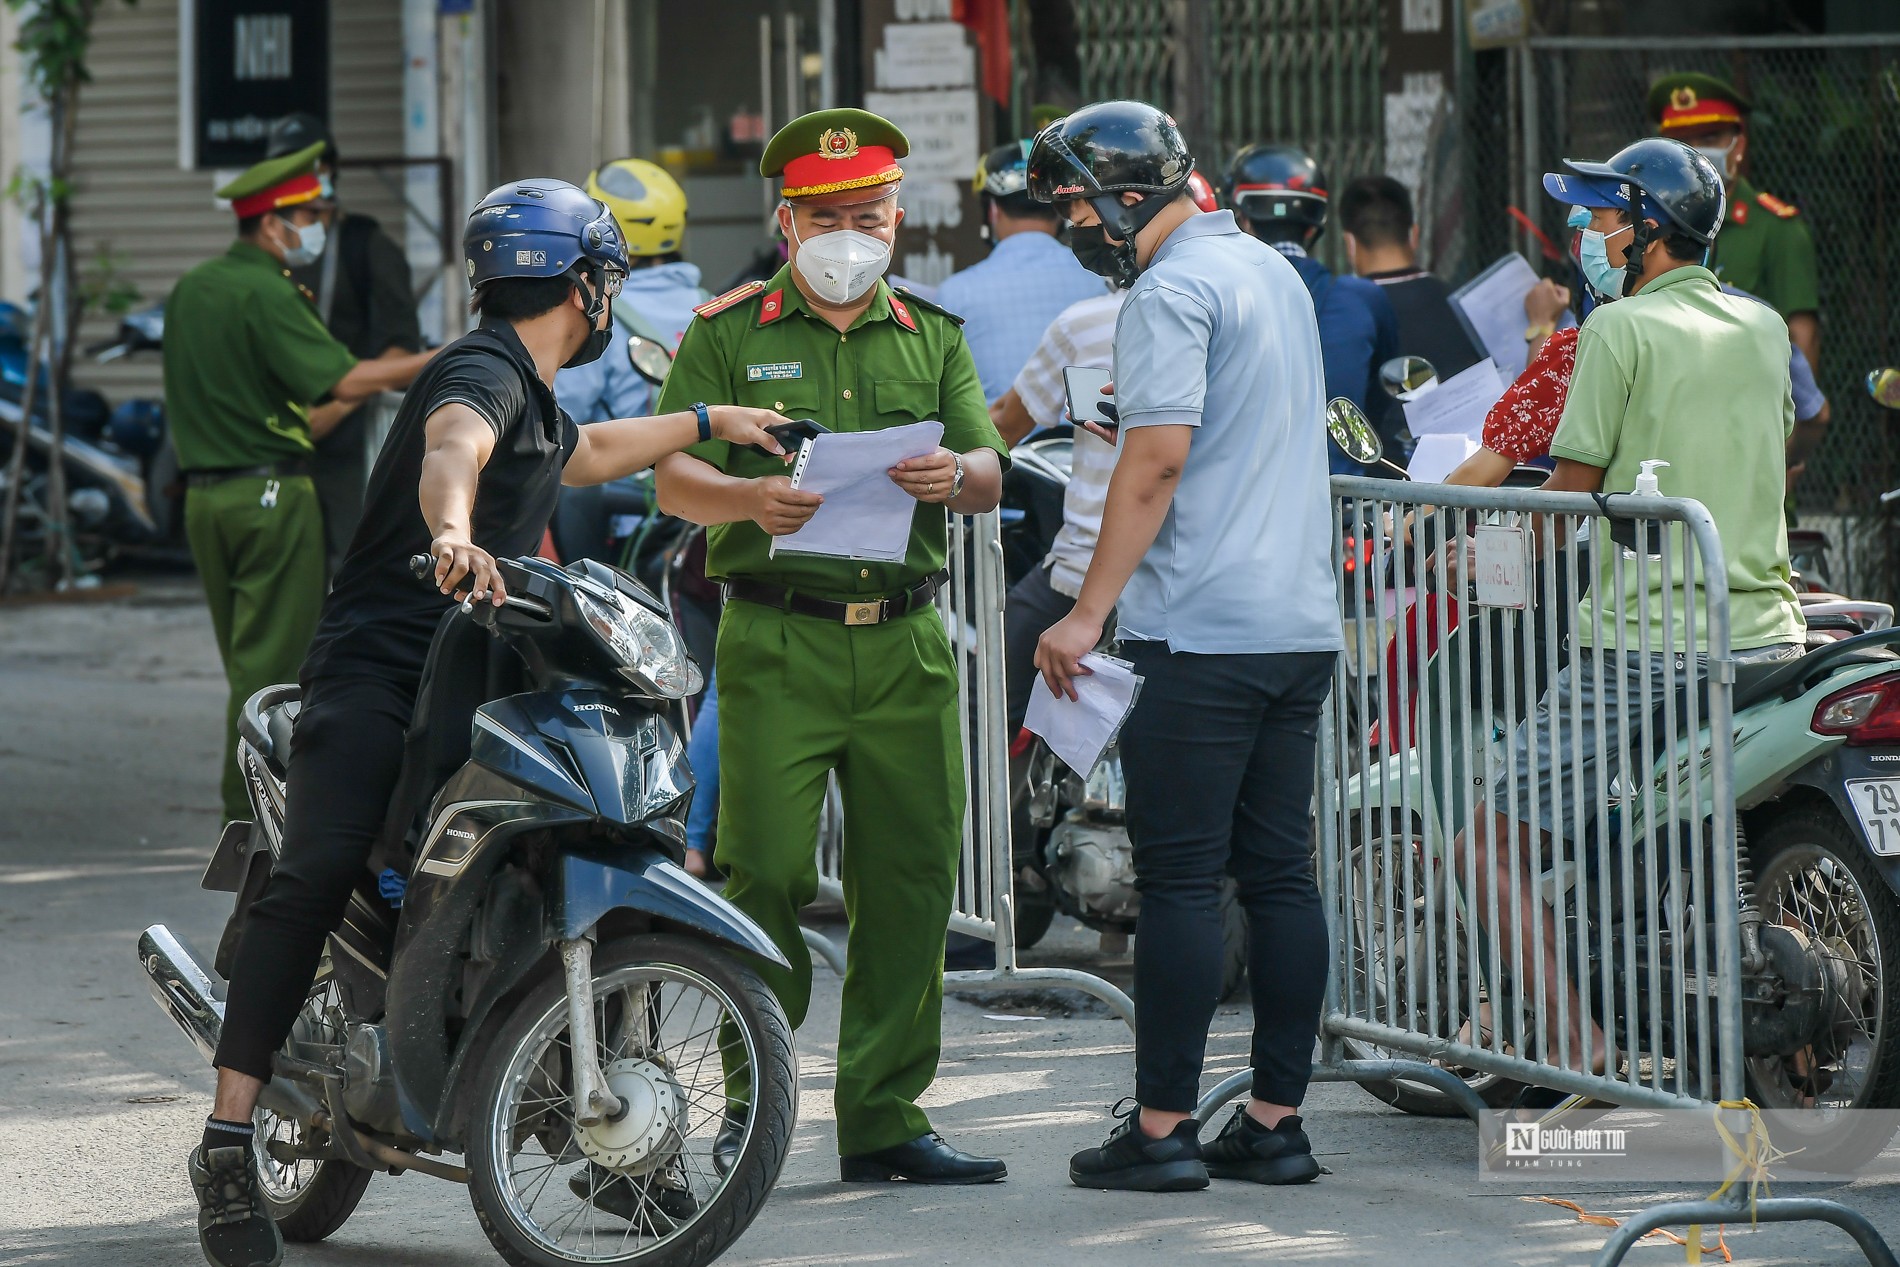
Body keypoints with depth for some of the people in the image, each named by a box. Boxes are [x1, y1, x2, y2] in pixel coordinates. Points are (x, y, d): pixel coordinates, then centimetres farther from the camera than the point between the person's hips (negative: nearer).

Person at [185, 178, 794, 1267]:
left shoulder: (533, 397, 22)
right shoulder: (485, 371, -10)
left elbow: (584, 454, 47)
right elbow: (451, 448, -35)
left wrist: (708, 422, 54)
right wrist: (453, 538, -56)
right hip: (381, 673, -10)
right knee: (319, 873, -25)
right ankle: (231, 1139, -30)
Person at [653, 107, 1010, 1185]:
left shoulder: (935, 337, 16)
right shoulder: (728, 334, 7)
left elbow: (991, 477, 7)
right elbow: (673, 476, 0)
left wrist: (957, 476, -17)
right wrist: (753, 498, -21)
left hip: (908, 644, 3)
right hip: (778, 641, -3)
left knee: (910, 882, 1)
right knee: (767, 873, -9)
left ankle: (885, 1116, 8)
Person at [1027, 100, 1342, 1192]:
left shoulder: (1173, 292, -11)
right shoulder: (1276, 272, 18)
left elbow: (1157, 460, -18)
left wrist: (1090, 612, -16)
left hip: (1202, 636, -9)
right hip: (1303, 624, 9)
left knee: (1180, 880, -5)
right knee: (1280, 873, 8)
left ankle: (1163, 1128, -4)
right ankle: (1278, 1122, 10)